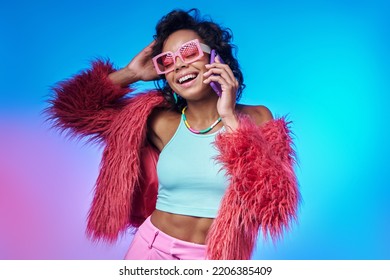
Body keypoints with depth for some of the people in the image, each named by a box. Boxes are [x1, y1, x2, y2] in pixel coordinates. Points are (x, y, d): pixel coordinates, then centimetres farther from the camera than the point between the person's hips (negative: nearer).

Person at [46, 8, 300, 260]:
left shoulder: (256, 118, -6)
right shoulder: (161, 123, -3)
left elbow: (273, 196, -19)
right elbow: (73, 106, 1)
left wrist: (230, 118, -18)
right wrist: (131, 74, -3)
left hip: (219, 256, -1)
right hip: (153, 248, 2)